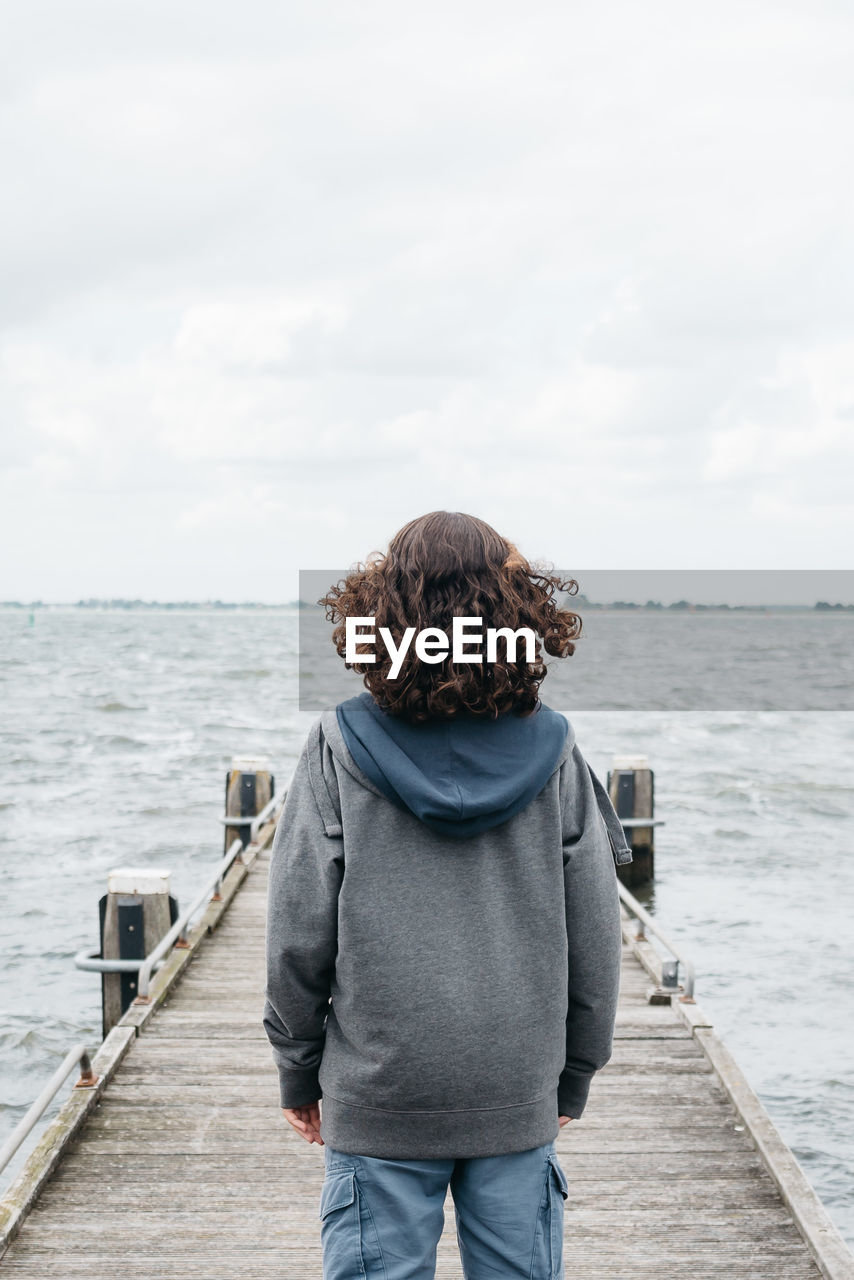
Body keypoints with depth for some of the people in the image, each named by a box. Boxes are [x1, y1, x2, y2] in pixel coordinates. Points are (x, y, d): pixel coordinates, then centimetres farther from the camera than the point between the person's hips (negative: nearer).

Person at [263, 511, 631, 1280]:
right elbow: (595, 935, 1)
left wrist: (299, 1071, 8)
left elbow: (299, 932, -5)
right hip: (520, 1099, 2)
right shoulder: (552, 753, -4)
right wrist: (573, 1074, 13)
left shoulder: (341, 748, -9)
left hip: (378, 1100, -1)